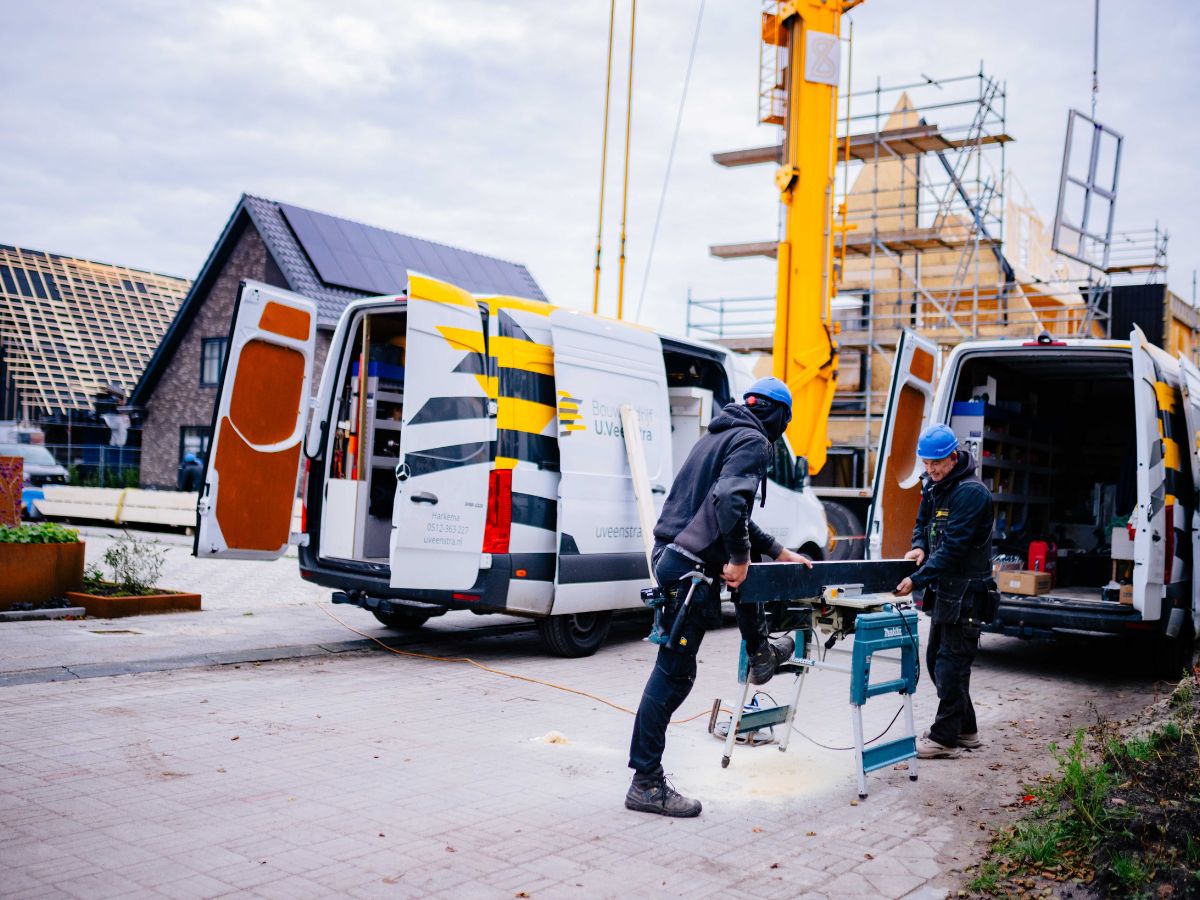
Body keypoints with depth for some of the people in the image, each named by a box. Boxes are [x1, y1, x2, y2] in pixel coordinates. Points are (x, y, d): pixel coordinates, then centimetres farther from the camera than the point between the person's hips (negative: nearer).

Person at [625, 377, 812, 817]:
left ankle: (761, 656, 53)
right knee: (674, 673, -5)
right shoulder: (753, 442, -8)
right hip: (691, 567, -10)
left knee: (748, 579, 35)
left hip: (669, 552, 10)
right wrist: (738, 557, -17)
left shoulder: (719, 435, 21)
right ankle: (646, 784, 0)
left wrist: (778, 552, 32)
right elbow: (729, 499, -28)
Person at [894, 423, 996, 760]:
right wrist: (919, 547, -2)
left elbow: (953, 548, -24)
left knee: (951, 663, -5)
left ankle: (945, 738, 3)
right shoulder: (933, 486, 9)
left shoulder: (971, 492, -19)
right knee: (936, 659, 15)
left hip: (966, 591, -10)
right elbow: (923, 524, 21)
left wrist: (917, 579, -26)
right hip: (944, 589, 10)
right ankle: (965, 730, 27)